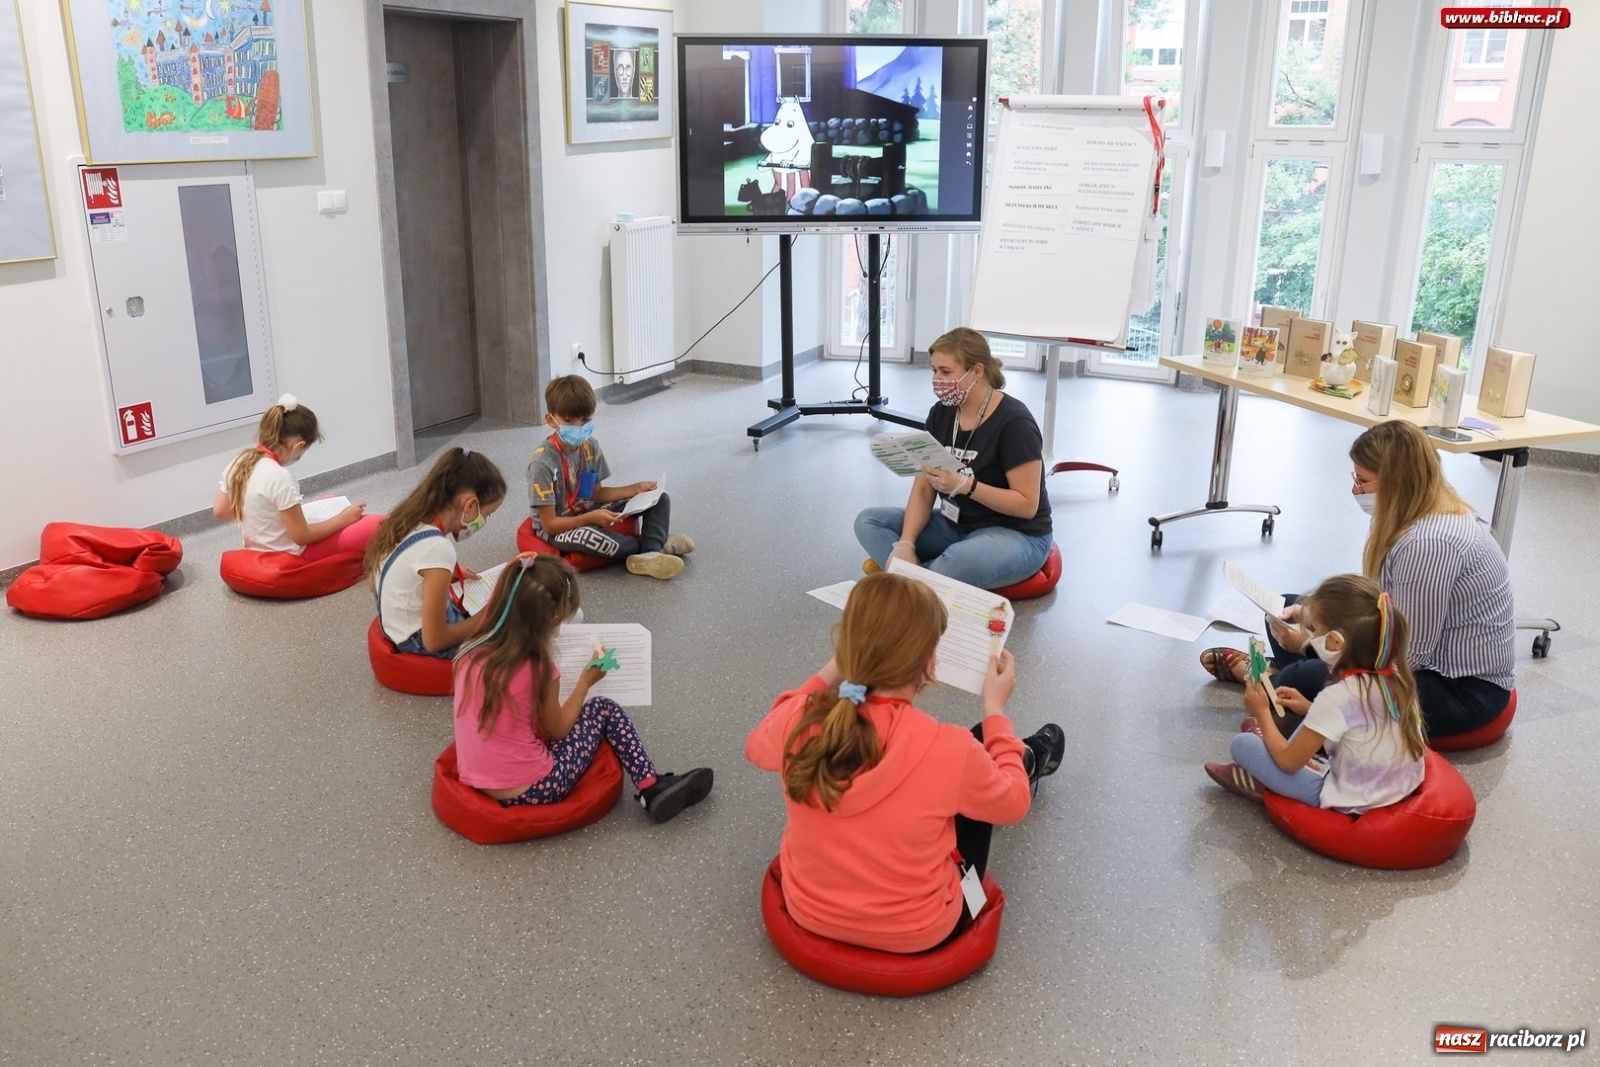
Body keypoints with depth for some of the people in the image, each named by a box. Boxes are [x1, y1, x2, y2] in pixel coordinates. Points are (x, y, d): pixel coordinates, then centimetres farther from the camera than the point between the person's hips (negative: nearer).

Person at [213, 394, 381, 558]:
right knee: (378, 525, -14)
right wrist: (343, 519, -10)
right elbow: (301, 536, -22)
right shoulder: (279, 477, -27)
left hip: (261, 549, 9)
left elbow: (220, 511, 10)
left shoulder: (238, 462, -4)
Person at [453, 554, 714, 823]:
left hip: (475, 784, 6)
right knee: (604, 709, 12)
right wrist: (585, 682, 12)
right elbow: (558, 730, -1)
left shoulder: (470, 653, -3)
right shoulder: (538, 669, -19)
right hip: (530, 791, -6)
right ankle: (652, 788, 13)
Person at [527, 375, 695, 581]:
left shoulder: (590, 447, -4)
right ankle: (650, 545, -19)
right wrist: (591, 518, -33)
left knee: (659, 499, 0)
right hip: (557, 529, -7)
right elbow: (549, 524, -22)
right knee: (588, 536, -43)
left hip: (588, 515, 7)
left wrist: (636, 489, -5)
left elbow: (596, 494, 7)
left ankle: (649, 554, -26)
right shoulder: (543, 463, -24)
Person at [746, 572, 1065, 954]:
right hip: (917, 932, -3)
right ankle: (1030, 760, 52)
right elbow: (1012, 804, -8)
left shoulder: (798, 721, -23)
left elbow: (757, 747, 3)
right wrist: (995, 710, 2)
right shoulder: (950, 749, -31)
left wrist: (827, 676, 4)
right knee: (980, 748, 17)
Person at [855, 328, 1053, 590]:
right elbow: (923, 488, -1)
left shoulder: (1013, 422, -18)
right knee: (868, 522, -8)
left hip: (1016, 534, -7)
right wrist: (905, 544, -17)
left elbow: (1027, 505, -20)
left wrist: (964, 485, -29)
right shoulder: (941, 414, 2)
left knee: (962, 560, -40)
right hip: (954, 525, 7)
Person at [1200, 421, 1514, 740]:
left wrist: (1311, 643, -20)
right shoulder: (1428, 514, 2)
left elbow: (1406, 656, -29)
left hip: (1464, 689, -10)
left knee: (1309, 680, -25)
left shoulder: (1429, 544, -31)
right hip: (1432, 658, 10)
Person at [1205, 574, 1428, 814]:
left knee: (1242, 743, 0)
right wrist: (1310, 708, 13)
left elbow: (1289, 762, -14)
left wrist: (1263, 713, 0)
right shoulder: (1397, 676, -7)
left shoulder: (1336, 697, -27)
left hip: (1351, 801, -7)